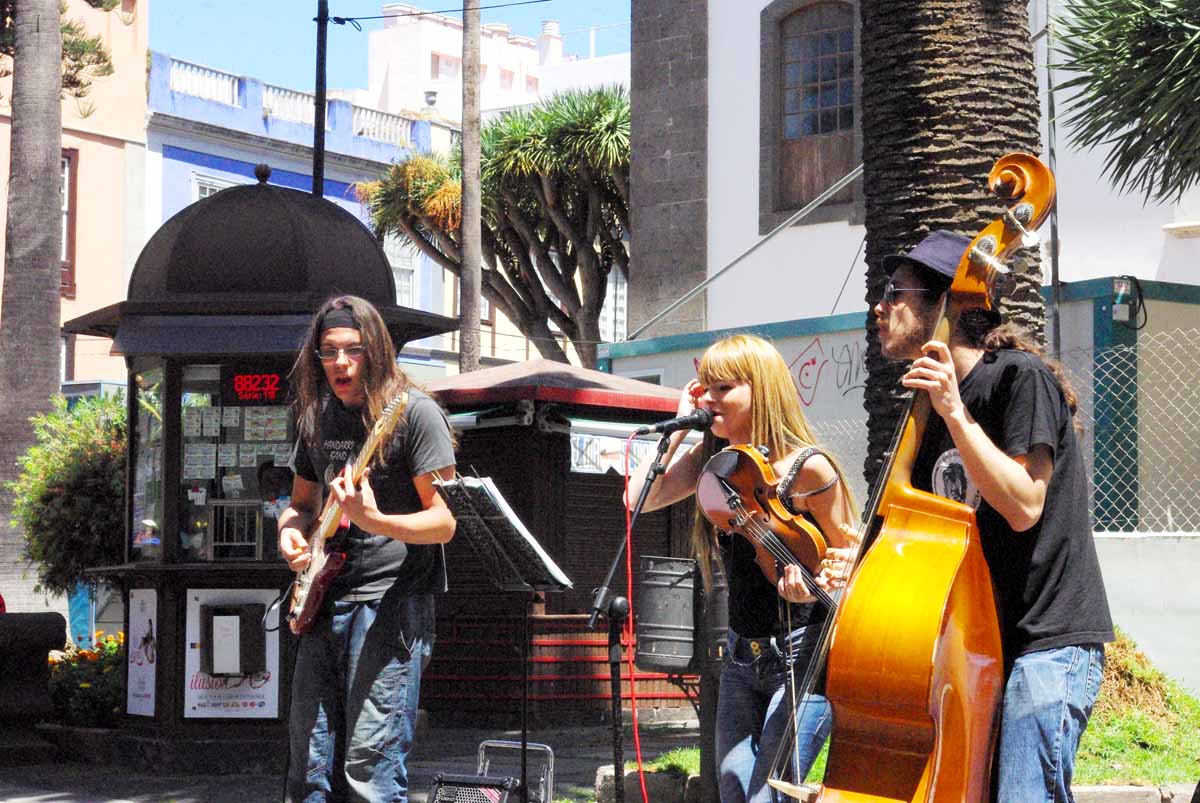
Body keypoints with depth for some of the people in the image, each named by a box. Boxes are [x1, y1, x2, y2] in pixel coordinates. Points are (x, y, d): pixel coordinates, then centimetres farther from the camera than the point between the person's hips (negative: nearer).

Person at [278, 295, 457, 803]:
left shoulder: (414, 412, -7)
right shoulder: (317, 417, 14)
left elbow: (443, 521, -10)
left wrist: (374, 520, -27)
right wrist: (290, 533, 3)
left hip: (390, 602, -7)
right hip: (326, 601, 7)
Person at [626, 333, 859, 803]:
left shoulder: (807, 468, -14)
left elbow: (848, 555, -6)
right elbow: (639, 499, -2)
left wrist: (815, 583, -28)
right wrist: (680, 425, -2)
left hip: (803, 657, -7)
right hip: (743, 655, 7)